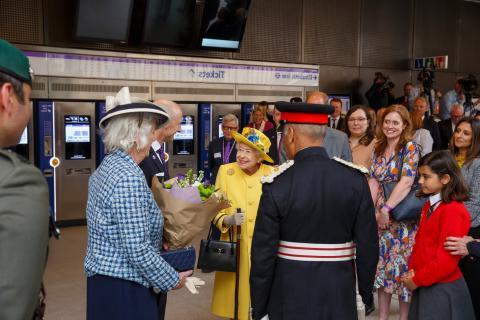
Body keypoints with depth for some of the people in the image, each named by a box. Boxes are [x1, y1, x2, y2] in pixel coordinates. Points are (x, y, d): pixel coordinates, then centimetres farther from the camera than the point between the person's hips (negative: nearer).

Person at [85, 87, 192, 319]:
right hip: (124, 289, -10)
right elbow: (138, 251, -24)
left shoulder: (106, 167, 7)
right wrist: (173, 280, -12)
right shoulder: (129, 177, -22)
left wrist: (157, 244, 16)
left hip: (103, 279, 10)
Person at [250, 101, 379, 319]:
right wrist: (365, 293, 10)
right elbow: (368, 245, -3)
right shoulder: (356, 180, -7)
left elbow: (263, 253, -10)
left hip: (290, 298, -2)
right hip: (340, 298, 2)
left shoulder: (277, 185, -13)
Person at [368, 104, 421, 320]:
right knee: (382, 266, 11)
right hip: (380, 216, 6)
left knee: (402, 267, 1)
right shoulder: (379, 149, 9)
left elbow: (406, 182, -20)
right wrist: (372, 210, -12)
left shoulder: (410, 147, -9)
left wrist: (386, 209, -20)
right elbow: (373, 182, 1)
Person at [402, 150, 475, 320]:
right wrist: (412, 271, 0)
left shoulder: (454, 211, -20)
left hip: (442, 289, -8)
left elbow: (446, 260, -22)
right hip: (424, 286, 8)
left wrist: (417, 280, -14)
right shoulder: (429, 205, 9)